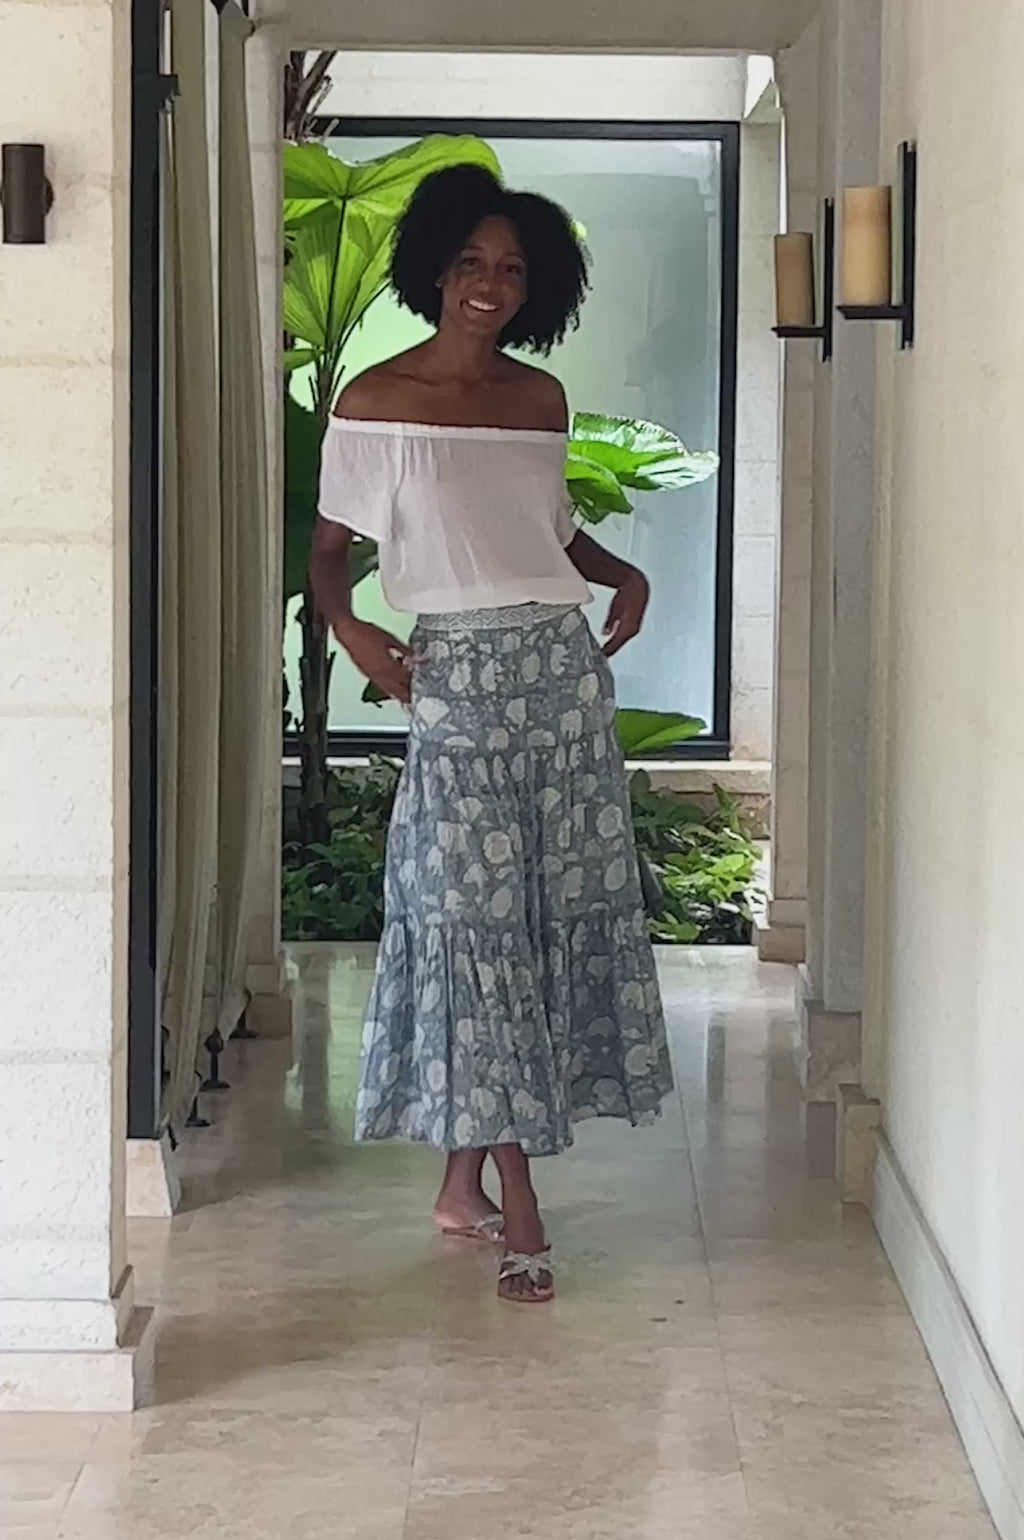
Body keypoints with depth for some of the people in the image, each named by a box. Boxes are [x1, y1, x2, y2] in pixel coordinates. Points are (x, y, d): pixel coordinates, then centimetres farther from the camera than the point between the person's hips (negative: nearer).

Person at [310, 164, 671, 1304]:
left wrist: (624, 574, 8)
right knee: (474, 920, -6)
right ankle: (518, 1208, -2)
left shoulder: (541, 399, 12)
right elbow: (331, 546, 3)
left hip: (564, 670, 5)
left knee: (560, 909, 4)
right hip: (456, 678, -5)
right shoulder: (376, 401, -1)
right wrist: (348, 628, -15)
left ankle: (464, 1178, 17)